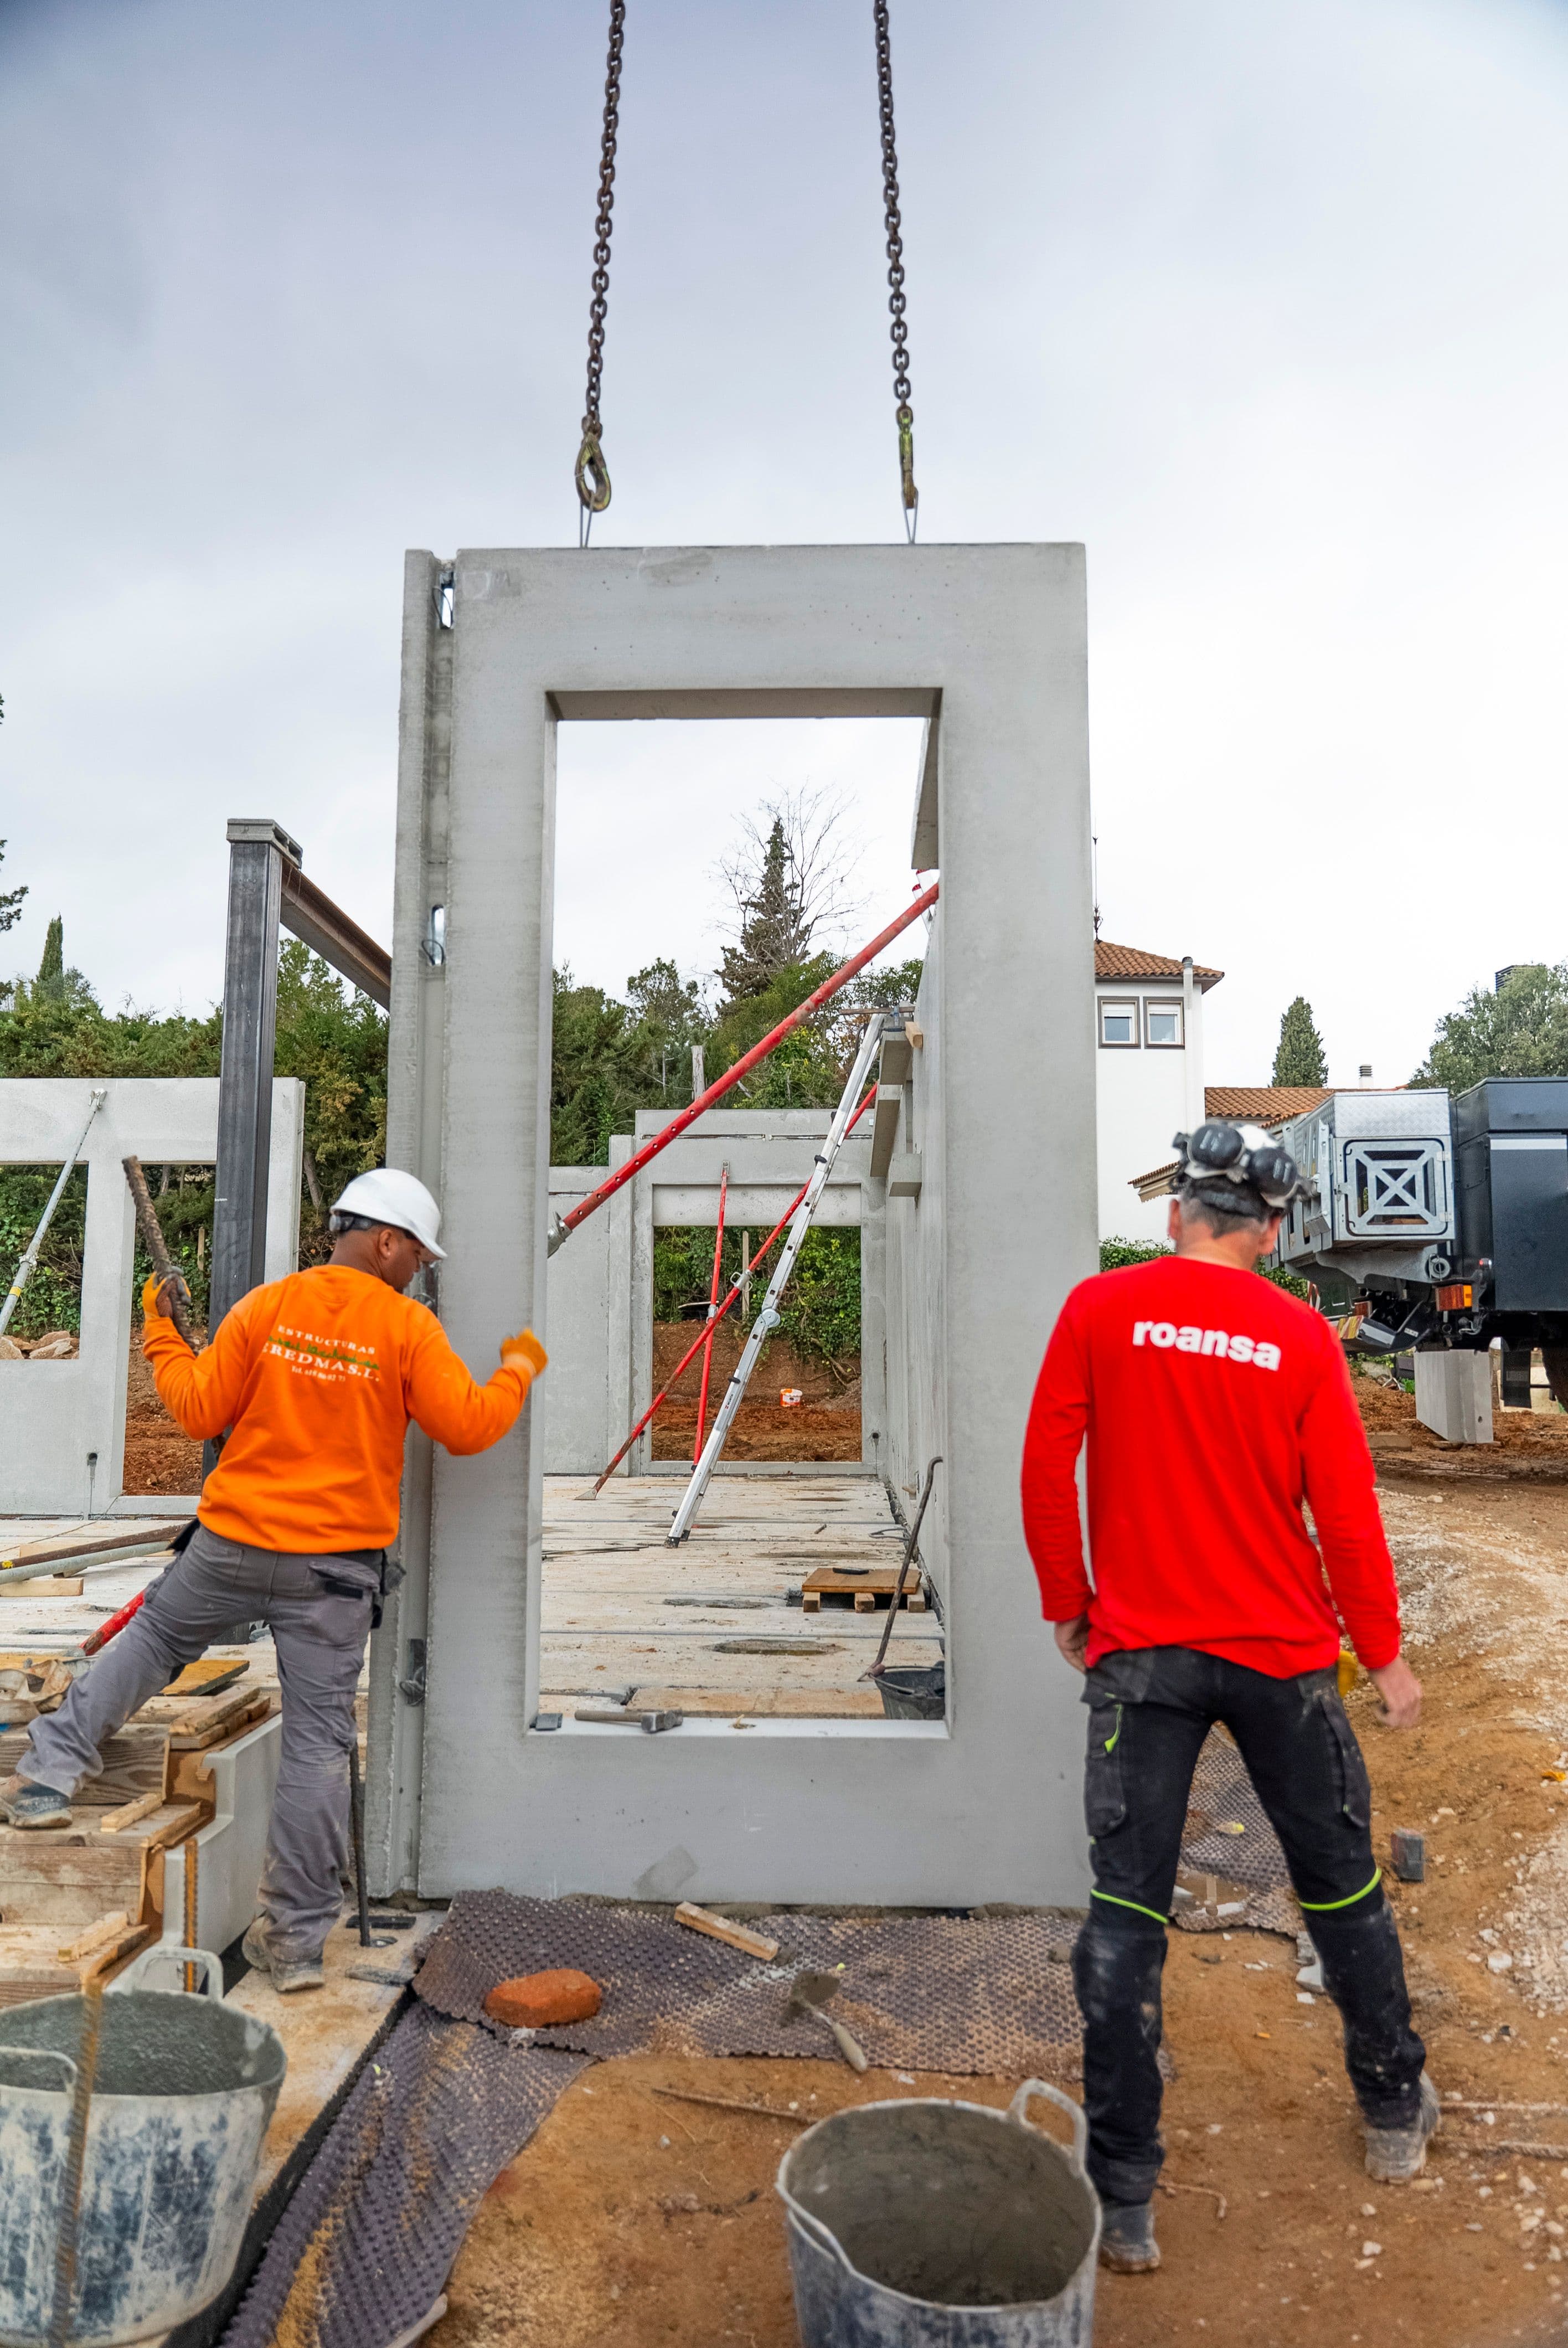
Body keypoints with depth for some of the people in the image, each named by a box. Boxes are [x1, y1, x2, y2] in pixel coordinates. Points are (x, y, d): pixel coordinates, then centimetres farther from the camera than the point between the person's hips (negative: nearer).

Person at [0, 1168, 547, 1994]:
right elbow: (467, 1427, -9)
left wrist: (161, 1339, 18)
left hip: (233, 1546, 2)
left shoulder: (265, 1306, -1)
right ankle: (296, 1939, 14)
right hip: (336, 1568, -2)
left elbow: (200, 1411, 3)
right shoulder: (406, 1326, -8)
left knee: (149, 1640, 31)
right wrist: (517, 1370, 8)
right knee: (317, 1743, 6)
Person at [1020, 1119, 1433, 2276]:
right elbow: (1346, 1509, -4)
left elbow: (1046, 1470, -5)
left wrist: (1068, 1607, 7)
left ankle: (1125, 2201, 12)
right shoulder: (1301, 1336, -6)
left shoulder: (1100, 1308, -7)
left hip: (1141, 1653, -1)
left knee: (1126, 1916, 6)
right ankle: (1397, 2113, 41)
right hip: (1283, 1654, 1)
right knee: (1340, 1884, 21)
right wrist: (1384, 1653, 9)